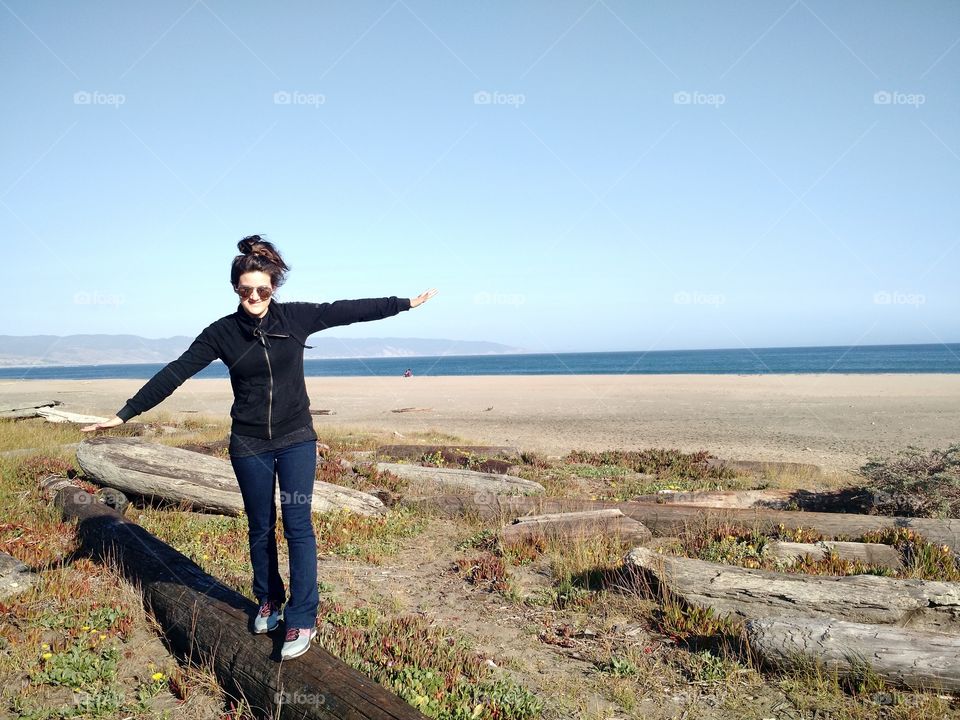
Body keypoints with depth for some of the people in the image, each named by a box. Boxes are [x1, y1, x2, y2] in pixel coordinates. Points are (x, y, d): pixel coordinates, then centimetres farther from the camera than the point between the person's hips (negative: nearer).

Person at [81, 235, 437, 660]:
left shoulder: (295, 317, -6)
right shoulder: (223, 332, -6)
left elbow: (349, 310, -2)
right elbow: (175, 373, -7)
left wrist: (405, 303, 1)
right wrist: (125, 414, -10)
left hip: (296, 438, -1)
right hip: (249, 445, 1)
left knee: (298, 526, -4)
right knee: (260, 528, 13)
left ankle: (302, 620, 4)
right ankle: (269, 602, 34)